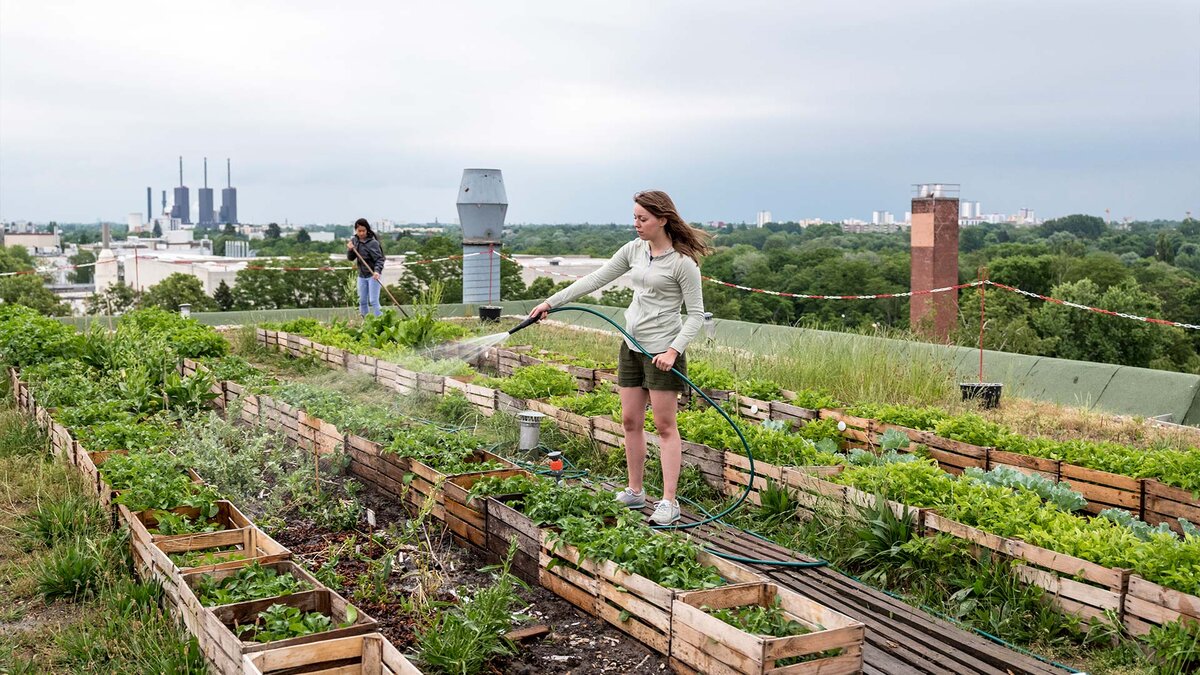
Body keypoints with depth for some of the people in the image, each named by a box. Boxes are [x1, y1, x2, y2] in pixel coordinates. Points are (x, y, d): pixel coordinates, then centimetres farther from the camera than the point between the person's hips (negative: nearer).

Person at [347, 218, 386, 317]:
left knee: (373, 301, -10)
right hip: (361, 275, 7)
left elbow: (379, 259, -18)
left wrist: (377, 271, -34)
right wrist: (350, 250, -11)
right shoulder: (354, 240, 4)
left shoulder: (372, 243, -15)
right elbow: (350, 258, 10)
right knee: (362, 301, 11)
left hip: (373, 275, -7)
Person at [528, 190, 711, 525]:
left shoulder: (682, 262, -13)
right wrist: (552, 301, 7)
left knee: (665, 426, -3)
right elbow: (595, 279, 10)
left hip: (662, 349, -7)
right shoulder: (634, 249, 7)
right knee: (630, 421, 11)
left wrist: (674, 350, -23)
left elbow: (696, 315, -11)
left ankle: (669, 503, 2)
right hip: (632, 346, 7)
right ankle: (635, 492, 23)